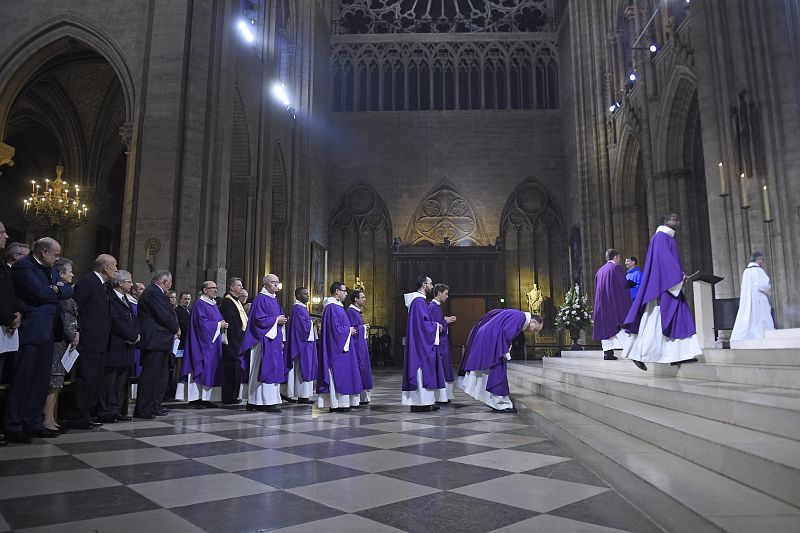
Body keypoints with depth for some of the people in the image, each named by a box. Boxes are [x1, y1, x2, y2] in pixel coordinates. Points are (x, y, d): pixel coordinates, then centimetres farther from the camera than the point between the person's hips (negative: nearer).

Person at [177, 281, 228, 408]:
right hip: (203, 343, -9)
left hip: (213, 343, 9)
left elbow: (219, 320, 20)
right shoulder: (199, 304, -10)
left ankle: (206, 398, 12)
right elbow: (202, 323, -18)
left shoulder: (214, 304, 18)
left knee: (211, 370, 7)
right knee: (200, 369, -7)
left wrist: (223, 326, -1)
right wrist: (218, 325, -14)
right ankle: (194, 399, -3)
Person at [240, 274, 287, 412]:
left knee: (275, 370, 8)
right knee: (266, 369, -10)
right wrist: (276, 320, -11)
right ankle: (269, 402, -8)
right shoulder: (260, 299, -8)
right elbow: (259, 319, -17)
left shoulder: (274, 300, 19)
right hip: (264, 341, -9)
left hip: (275, 340, 9)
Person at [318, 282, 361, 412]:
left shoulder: (337, 306, 16)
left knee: (342, 374, 11)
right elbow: (335, 328, -21)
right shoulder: (331, 307, -16)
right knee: (338, 373, -6)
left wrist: (350, 329, 10)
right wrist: (349, 330, -9)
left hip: (342, 345, 11)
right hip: (336, 346, -11)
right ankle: (337, 403, -1)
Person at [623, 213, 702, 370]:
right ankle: (638, 355, -4)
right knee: (653, 322, -9)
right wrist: (679, 277, -17)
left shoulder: (667, 238, 21)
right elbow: (664, 260, -20)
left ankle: (679, 355, 5)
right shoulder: (661, 237, -10)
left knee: (680, 319, 6)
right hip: (662, 287, -11)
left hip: (669, 287, 11)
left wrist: (680, 276, 11)